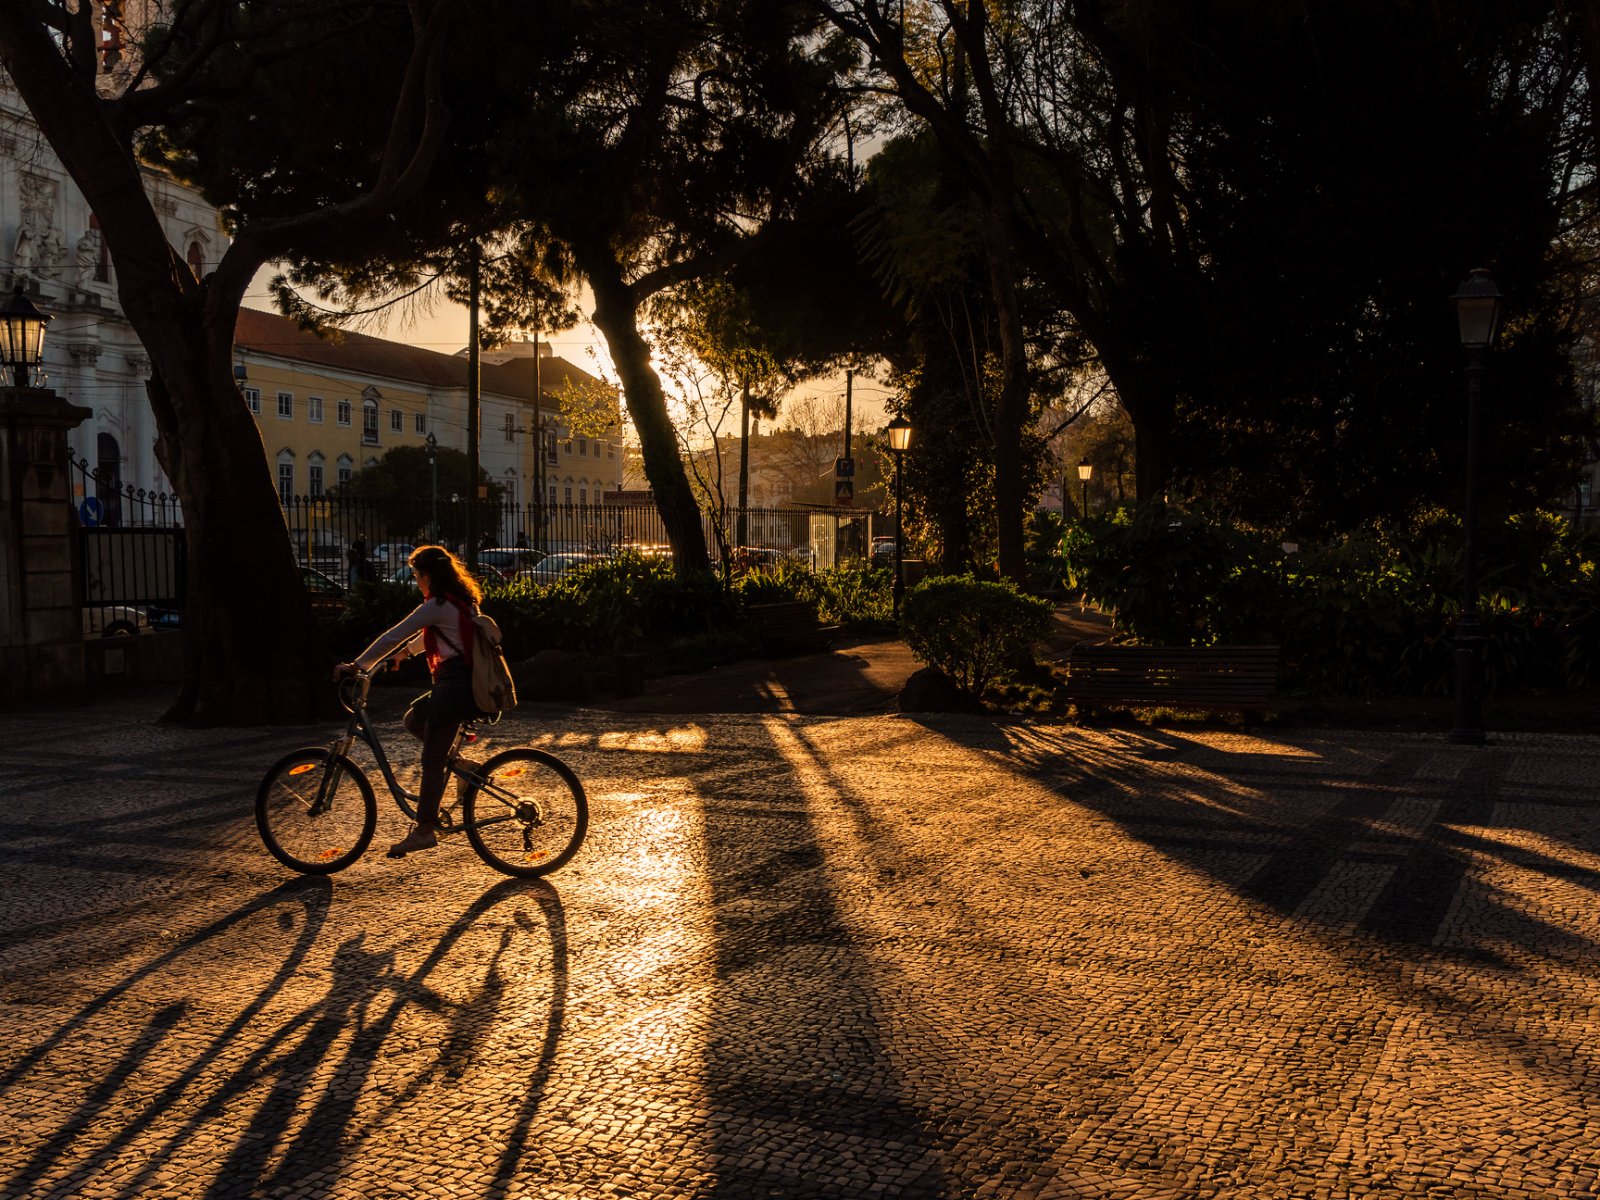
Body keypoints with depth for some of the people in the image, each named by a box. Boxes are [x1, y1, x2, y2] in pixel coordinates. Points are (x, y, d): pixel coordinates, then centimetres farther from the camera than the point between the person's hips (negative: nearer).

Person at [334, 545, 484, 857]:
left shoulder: (437, 606, -15)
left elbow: (393, 637, -14)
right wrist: (407, 650, 43)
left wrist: (355, 665, -8)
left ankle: (425, 829, 1)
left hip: (454, 685, -9)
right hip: (466, 681, 9)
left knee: (431, 760, -3)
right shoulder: (460, 600, 13)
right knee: (413, 720, 25)